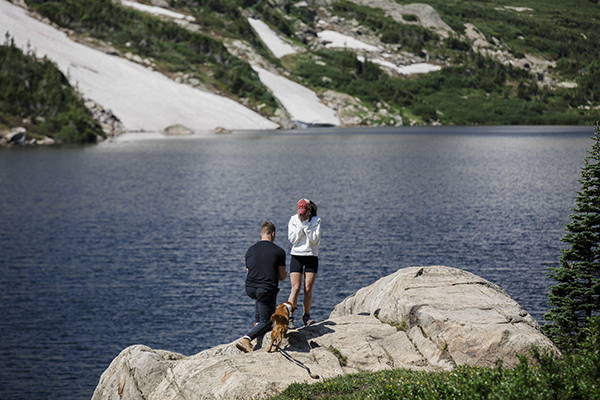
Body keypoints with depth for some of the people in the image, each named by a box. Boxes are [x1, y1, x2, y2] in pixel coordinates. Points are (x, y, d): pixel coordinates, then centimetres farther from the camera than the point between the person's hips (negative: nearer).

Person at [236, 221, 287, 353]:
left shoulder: (250, 250, 10)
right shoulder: (279, 251, -1)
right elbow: (282, 277, 2)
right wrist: (285, 274, 27)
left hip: (250, 290, 4)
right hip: (267, 290, -4)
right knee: (265, 322, 9)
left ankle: (258, 322, 37)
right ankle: (246, 338, -17)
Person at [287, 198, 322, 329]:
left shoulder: (316, 221, -3)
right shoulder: (293, 221, -1)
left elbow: (315, 239, -14)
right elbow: (293, 240, -10)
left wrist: (306, 225, -17)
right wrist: (300, 226, -15)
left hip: (312, 257, 0)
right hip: (297, 257, 0)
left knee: (308, 289, -2)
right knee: (295, 288, -9)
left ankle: (306, 317, 11)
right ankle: (289, 318, -8)